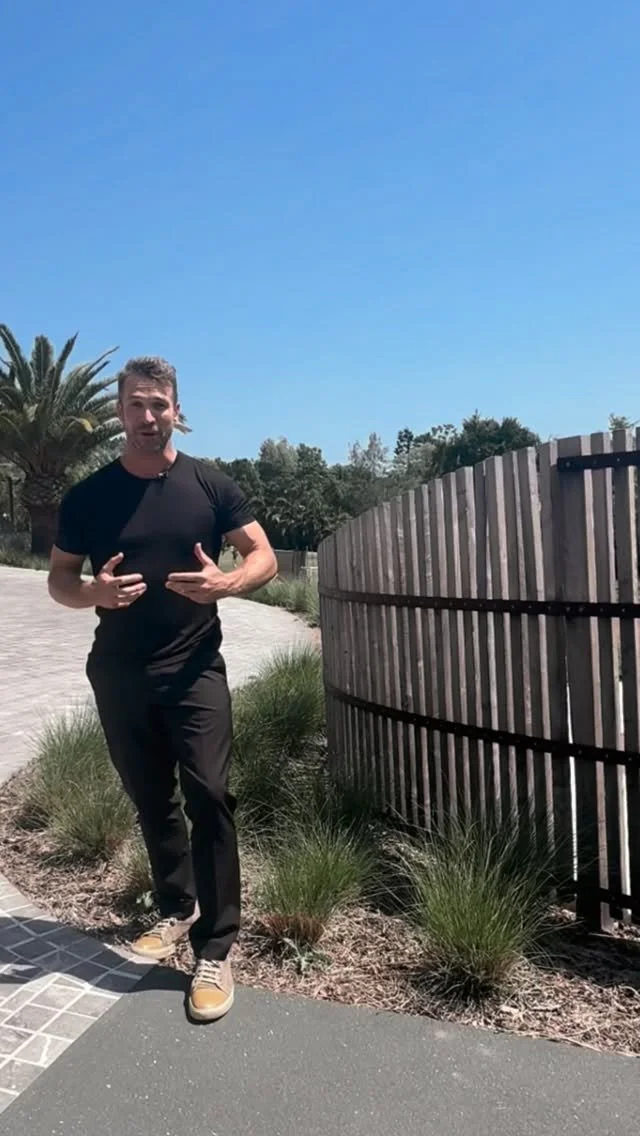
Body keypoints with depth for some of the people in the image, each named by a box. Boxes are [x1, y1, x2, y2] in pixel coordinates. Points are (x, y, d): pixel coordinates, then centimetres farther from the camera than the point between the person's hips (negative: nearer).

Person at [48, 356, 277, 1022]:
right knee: (151, 801, 15)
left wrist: (225, 584, -22)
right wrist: (93, 593, -17)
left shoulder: (210, 487, -2)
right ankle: (177, 908, 36)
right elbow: (58, 580, 6)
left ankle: (215, 952, 4)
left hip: (193, 670, -2)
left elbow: (264, 558, 0)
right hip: (118, 675, 2)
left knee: (209, 797, -8)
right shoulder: (88, 496, 1)